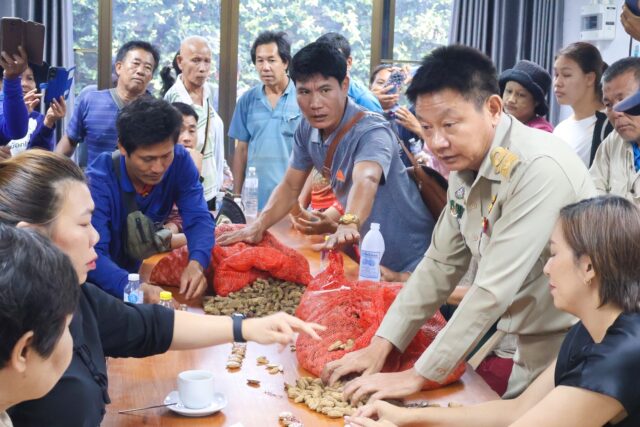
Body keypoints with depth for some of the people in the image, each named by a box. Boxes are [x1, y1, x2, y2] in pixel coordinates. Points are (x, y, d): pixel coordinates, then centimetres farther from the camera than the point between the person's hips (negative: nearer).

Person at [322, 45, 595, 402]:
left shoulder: (539, 168, -26)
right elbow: (441, 264, 7)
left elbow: (495, 289, -27)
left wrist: (419, 376, -21)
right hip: (527, 345, 7)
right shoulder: (467, 166, 0)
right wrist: (380, 346, 0)